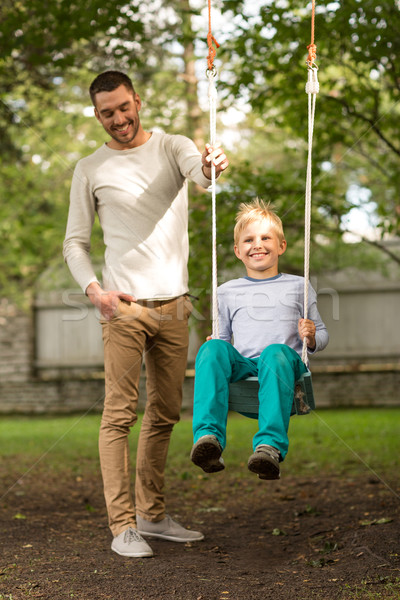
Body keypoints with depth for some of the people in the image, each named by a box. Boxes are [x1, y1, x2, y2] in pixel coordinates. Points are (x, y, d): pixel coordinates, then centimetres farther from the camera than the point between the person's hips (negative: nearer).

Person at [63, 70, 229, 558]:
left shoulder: (172, 147, 7)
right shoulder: (90, 170, 4)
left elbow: (198, 171, -16)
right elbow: (75, 242, 7)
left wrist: (211, 166, -41)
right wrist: (93, 289, -11)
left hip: (174, 304, 3)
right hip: (124, 304, -3)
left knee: (165, 414, 10)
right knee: (120, 414, -8)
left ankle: (151, 515, 21)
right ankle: (123, 526, -6)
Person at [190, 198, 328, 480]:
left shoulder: (297, 287, 21)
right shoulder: (227, 292, 25)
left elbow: (322, 335, 22)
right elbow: (224, 337, 28)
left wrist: (312, 337, -2)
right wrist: (216, 345, 4)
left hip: (286, 362, -2)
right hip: (242, 366, 2)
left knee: (275, 352, -39)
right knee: (213, 349, -32)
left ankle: (271, 447, -55)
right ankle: (209, 437, -48)